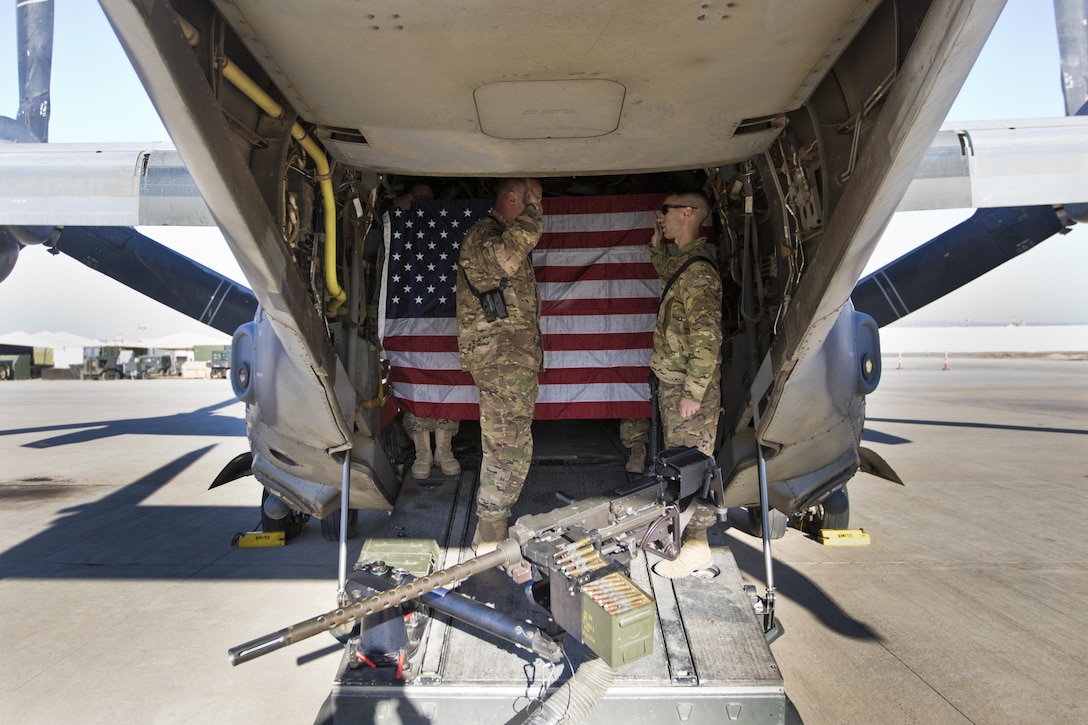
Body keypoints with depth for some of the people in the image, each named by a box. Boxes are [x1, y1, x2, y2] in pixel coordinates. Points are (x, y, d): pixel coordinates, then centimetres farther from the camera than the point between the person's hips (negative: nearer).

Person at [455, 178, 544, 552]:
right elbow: (505, 259, -36)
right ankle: (490, 542, 1)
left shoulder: (501, 236, 23)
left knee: (501, 447, 16)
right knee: (510, 451, -9)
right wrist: (531, 211, -22)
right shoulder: (482, 234, -11)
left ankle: (491, 531, 29)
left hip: (514, 360, 11)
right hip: (502, 362, -11)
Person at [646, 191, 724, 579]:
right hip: (672, 382, 10)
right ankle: (677, 527, 36)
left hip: (689, 388, -10)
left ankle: (697, 546, 9)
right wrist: (657, 243, 23)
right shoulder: (681, 261, 11)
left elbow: (707, 338, -25)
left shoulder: (699, 271, -20)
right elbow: (666, 271, 39)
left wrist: (693, 393, -23)